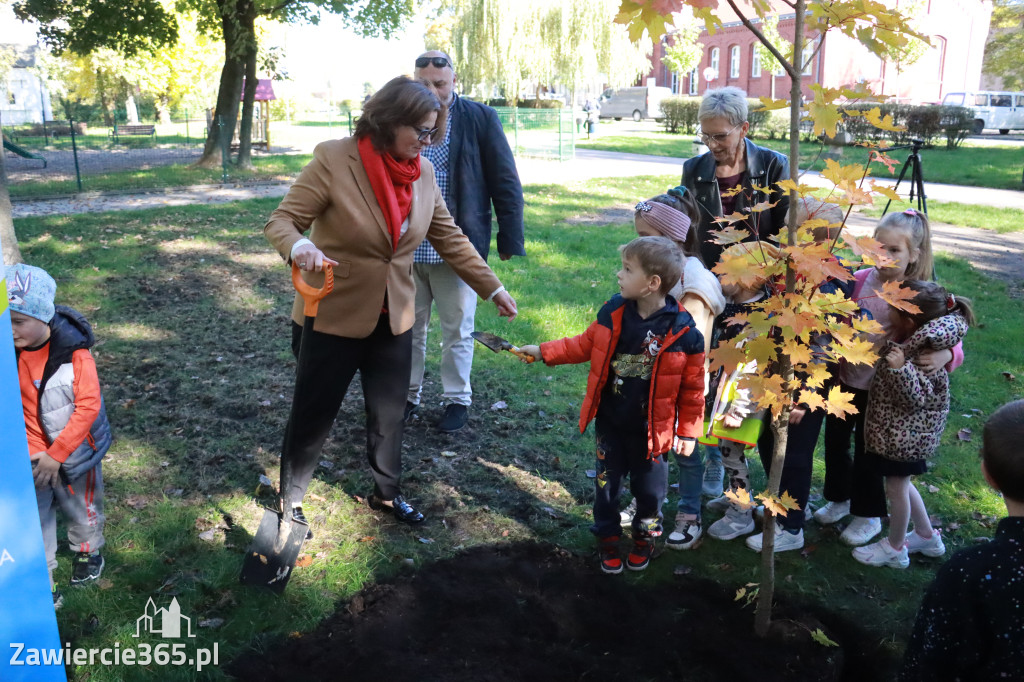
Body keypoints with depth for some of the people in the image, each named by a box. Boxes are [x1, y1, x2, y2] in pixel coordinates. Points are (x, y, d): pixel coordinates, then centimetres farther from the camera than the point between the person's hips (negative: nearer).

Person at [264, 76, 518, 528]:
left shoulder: (423, 172, -1)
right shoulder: (334, 159, -17)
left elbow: (449, 237, 7)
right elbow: (281, 221, -16)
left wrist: (493, 288, 5)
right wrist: (299, 247, -39)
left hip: (393, 319, 5)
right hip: (333, 317, -4)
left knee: (389, 412, 17)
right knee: (313, 414, 10)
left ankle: (387, 492, 41)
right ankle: (290, 501, 33)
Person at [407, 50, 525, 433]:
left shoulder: (480, 118, -3)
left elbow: (505, 183, -3)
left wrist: (509, 239, -6)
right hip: (406, 246, 3)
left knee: (457, 330, 10)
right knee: (407, 327, 14)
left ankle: (457, 399, 26)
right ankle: (407, 395, 31)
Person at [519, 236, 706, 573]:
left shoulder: (683, 330, -19)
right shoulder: (613, 312, -8)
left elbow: (693, 386, -9)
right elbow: (585, 344, 8)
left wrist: (688, 432, -5)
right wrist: (544, 352, 1)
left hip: (651, 429, -3)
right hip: (610, 422, 3)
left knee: (649, 488, 15)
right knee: (606, 483, 16)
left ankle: (645, 538, 42)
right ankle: (608, 540, 37)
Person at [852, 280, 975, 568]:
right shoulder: (911, 340, -5)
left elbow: (917, 398, -29)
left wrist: (900, 369, -41)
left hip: (904, 434, -9)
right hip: (897, 429, 9)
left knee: (896, 487, 10)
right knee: (901, 483, 25)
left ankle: (894, 549, 31)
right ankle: (926, 536, 44)